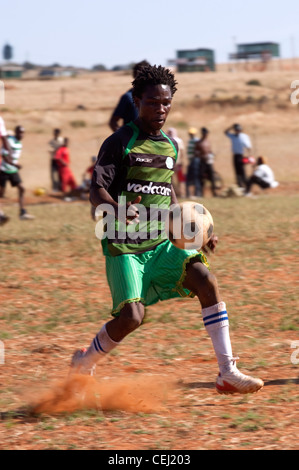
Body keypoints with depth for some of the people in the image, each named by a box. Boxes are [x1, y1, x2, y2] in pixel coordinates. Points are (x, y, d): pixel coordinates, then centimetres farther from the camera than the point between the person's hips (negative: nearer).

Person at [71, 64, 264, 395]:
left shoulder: (170, 146, 13)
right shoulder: (120, 143, -7)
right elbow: (96, 191, -10)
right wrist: (118, 210, -31)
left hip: (161, 244, 5)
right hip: (124, 247, -5)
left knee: (205, 279, -19)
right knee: (131, 316, -20)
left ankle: (227, 374, -16)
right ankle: (81, 365, 11)